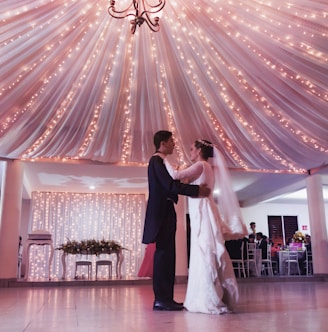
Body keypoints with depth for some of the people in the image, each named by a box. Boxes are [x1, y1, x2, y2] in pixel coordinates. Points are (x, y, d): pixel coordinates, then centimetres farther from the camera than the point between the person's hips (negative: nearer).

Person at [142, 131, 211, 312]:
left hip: (165, 213, 10)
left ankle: (164, 298, 12)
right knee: (163, 254, -9)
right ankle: (161, 299, -4)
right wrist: (197, 189, -18)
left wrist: (195, 190, 10)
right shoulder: (156, 161, -10)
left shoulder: (160, 162, 21)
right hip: (161, 213, -10)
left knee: (166, 255, 8)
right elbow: (170, 185, -21)